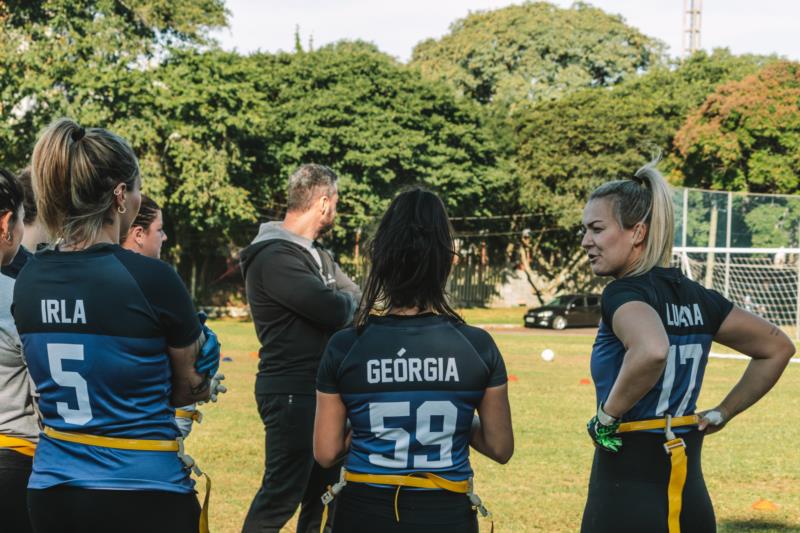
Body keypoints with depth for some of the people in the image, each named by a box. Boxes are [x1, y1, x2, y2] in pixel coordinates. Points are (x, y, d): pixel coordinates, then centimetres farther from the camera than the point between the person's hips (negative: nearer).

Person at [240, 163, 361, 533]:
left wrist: (340, 304, -11)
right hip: (291, 394, -10)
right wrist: (347, 301, -1)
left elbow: (355, 300, 11)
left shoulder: (316, 253, 15)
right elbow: (336, 311, -22)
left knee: (323, 487, 16)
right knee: (282, 494, -7)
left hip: (324, 389, 10)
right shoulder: (275, 257, -18)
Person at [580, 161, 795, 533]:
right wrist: (721, 414, 17)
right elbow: (778, 348, 20)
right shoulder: (696, 297, 9)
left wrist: (607, 415, -19)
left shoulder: (623, 294, -13)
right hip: (692, 501, 7)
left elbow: (652, 351, -35)